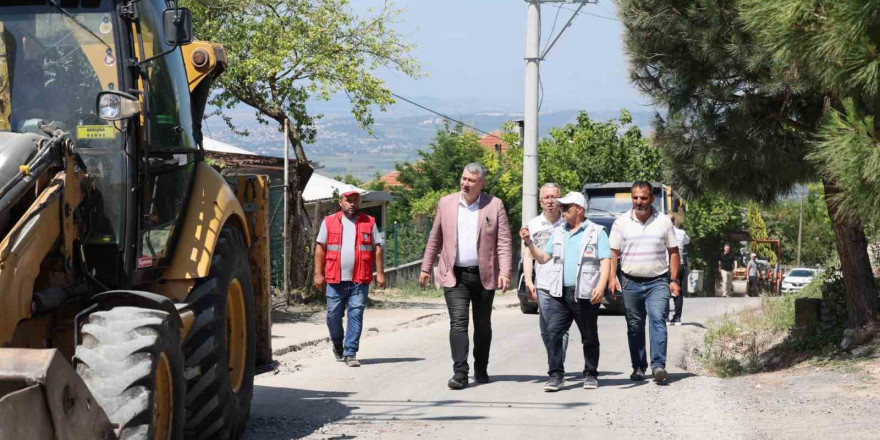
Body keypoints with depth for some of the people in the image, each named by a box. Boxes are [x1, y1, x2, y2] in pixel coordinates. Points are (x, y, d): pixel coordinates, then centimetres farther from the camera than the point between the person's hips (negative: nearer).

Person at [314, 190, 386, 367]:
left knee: (355, 316, -6)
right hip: (335, 279, 1)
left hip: (359, 280, -1)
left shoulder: (369, 223, 9)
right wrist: (318, 273, 1)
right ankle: (337, 345, 31)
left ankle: (350, 353, -3)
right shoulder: (329, 222, 8)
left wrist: (380, 273, 0)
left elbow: (377, 248, 8)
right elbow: (320, 248, 7)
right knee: (333, 316, 6)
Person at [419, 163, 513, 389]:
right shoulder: (446, 203, 5)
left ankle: (481, 369, 24)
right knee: (458, 323, -11)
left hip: (484, 275, 0)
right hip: (455, 275, 0)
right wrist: (426, 268, 12)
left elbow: (504, 242, -3)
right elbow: (435, 238, 12)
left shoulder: (494, 205, 0)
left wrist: (505, 272, -13)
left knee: (483, 325, 10)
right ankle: (460, 372, -16)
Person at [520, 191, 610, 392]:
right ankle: (556, 375, -9)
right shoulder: (558, 232, 17)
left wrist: (601, 286, -19)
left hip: (585, 294, -4)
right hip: (559, 293, 4)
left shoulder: (596, 232, 2)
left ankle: (591, 375, 18)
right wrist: (529, 243, 5)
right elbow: (543, 258, 20)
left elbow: (606, 261, -6)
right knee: (553, 332, -10)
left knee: (589, 337, 7)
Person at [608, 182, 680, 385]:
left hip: (658, 282, -2)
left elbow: (673, 252, 8)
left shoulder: (664, 222, 5)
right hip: (631, 282, 2)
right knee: (635, 327, 6)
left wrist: (674, 280, 1)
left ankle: (658, 365, -24)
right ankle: (639, 367, 15)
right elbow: (613, 253, 6)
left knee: (658, 320, -17)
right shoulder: (621, 222, 5)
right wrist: (612, 277, -7)